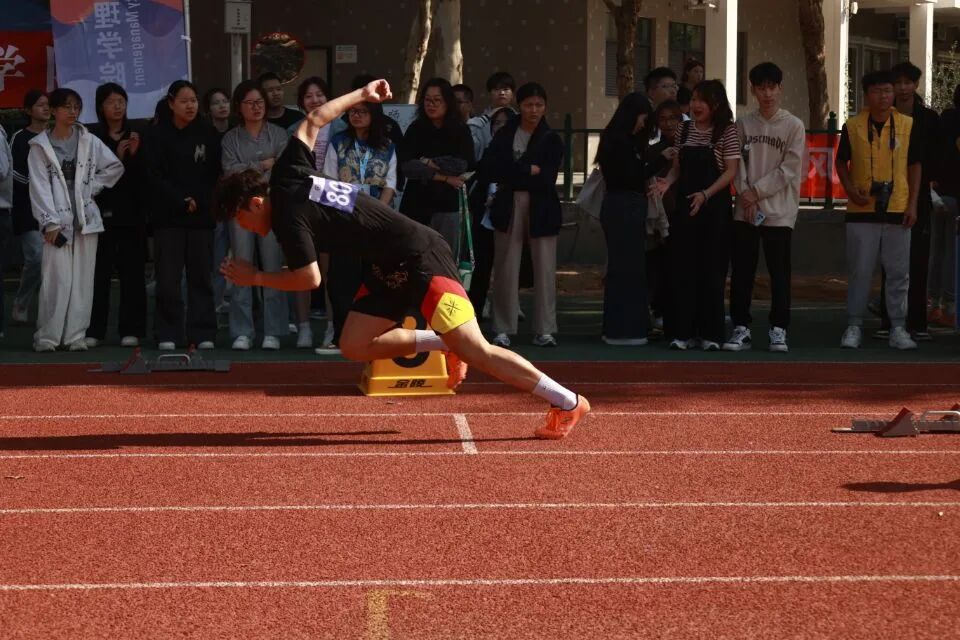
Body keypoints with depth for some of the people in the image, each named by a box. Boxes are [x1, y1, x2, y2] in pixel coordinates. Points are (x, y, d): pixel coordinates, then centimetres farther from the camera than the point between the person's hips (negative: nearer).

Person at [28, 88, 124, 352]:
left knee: (83, 279, 2)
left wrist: (92, 187, 4)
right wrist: (50, 222, -11)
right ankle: (47, 336, -1)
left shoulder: (89, 141, 8)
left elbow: (115, 167, 14)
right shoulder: (40, 146, 1)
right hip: (58, 219, -3)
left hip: (86, 218, 3)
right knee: (56, 279, -9)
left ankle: (76, 335, 8)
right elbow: (40, 187, -4)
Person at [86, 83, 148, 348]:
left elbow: (144, 176, 3)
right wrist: (116, 157, -15)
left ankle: (131, 329, 6)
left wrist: (134, 155, -13)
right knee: (99, 271, -3)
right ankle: (93, 330, 2)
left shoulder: (137, 135, 7)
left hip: (131, 211, 2)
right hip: (101, 209, -2)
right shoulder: (91, 136, 2)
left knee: (132, 271, 1)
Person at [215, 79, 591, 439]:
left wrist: (256, 279, -4)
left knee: (476, 351, -13)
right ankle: (444, 343, 17)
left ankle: (567, 402, -8)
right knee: (355, 346, 5)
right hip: (390, 269, 10)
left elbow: (310, 278, -16)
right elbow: (313, 121, 21)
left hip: (419, 258, -10)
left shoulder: (287, 215, -16)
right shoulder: (287, 174, 8)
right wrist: (361, 95, 25)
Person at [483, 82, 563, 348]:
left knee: (545, 270, -1)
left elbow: (547, 179, -7)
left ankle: (544, 330, 4)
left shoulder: (552, 140, 4)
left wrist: (510, 175, -8)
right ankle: (502, 329, 5)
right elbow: (489, 167, -6)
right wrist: (529, 171, -11)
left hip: (541, 209, -1)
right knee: (506, 269, -1)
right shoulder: (505, 134, 8)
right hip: (508, 207, 1)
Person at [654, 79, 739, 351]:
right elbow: (677, 167, 13)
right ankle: (682, 332, 5)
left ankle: (710, 334, 6)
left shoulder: (727, 131, -4)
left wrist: (705, 194, -20)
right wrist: (667, 182, -8)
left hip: (714, 206, -4)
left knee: (711, 270, 0)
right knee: (682, 269, 1)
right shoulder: (684, 129, 10)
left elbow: (731, 171, -8)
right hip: (684, 206, 4)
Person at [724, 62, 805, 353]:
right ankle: (741, 328, 9)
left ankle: (778, 330, 5)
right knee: (741, 273, 3)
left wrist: (756, 191, -9)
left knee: (779, 273, -1)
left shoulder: (794, 126, 0)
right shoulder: (744, 124, 9)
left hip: (779, 212, -3)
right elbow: (737, 164, 5)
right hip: (745, 211, 3)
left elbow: (788, 170, -6)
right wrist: (746, 194, -9)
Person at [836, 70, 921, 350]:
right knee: (859, 272, 3)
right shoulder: (852, 126, 0)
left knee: (898, 272, 4)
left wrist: (912, 204, 1)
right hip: (862, 211, -1)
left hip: (897, 211, 1)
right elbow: (841, 162, 10)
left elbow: (915, 166, 7)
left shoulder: (908, 125, 2)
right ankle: (854, 327, 10)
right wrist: (850, 190, -6)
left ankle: (898, 329, 10)